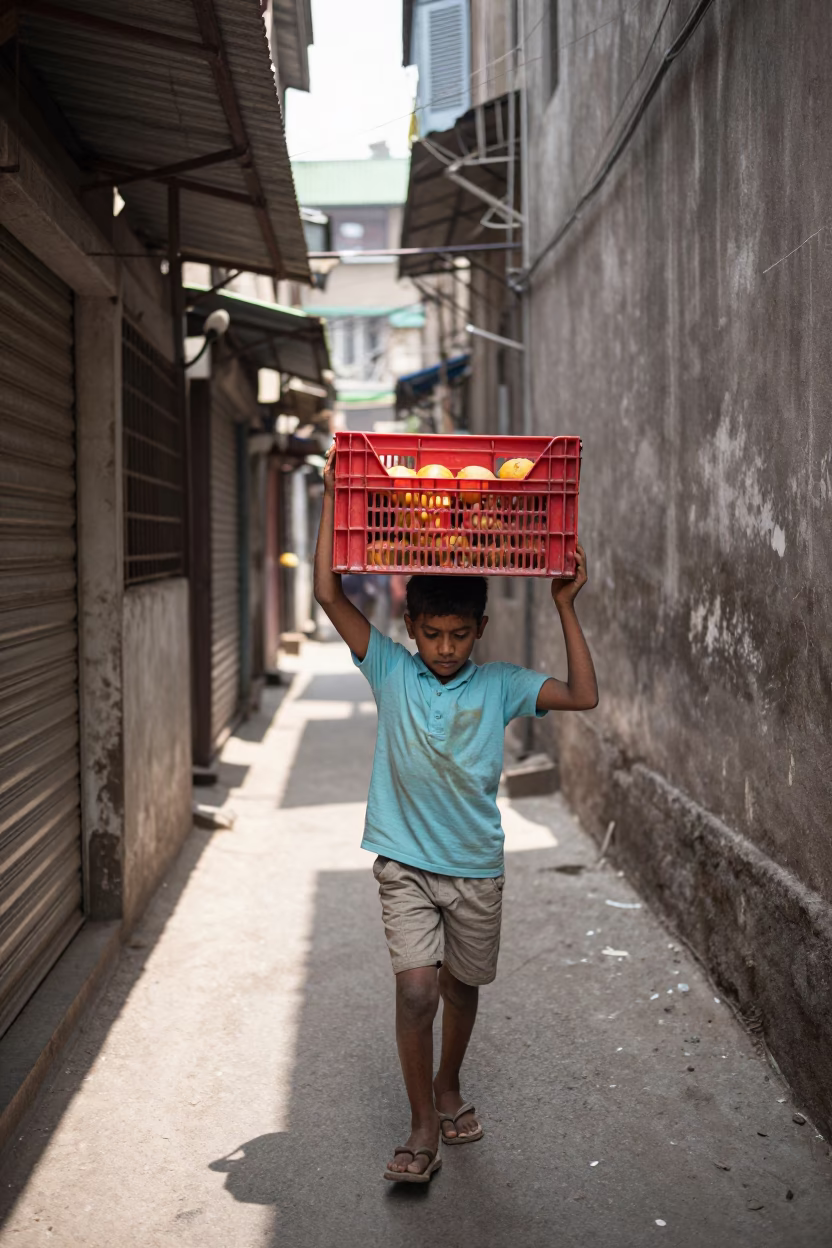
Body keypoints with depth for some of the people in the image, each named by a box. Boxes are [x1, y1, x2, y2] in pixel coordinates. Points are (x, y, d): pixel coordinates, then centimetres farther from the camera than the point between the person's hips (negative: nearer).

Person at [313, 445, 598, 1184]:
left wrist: (565, 607, -9)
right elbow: (330, 594, -12)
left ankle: (448, 1088, 42)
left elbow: (584, 697, -7)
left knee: (462, 988, 16)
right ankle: (424, 1128, 3)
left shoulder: (499, 685, -2)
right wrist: (334, 501, -13)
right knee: (416, 990, -13)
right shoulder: (391, 671, -5)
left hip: (477, 867, 2)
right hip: (405, 865, -2)